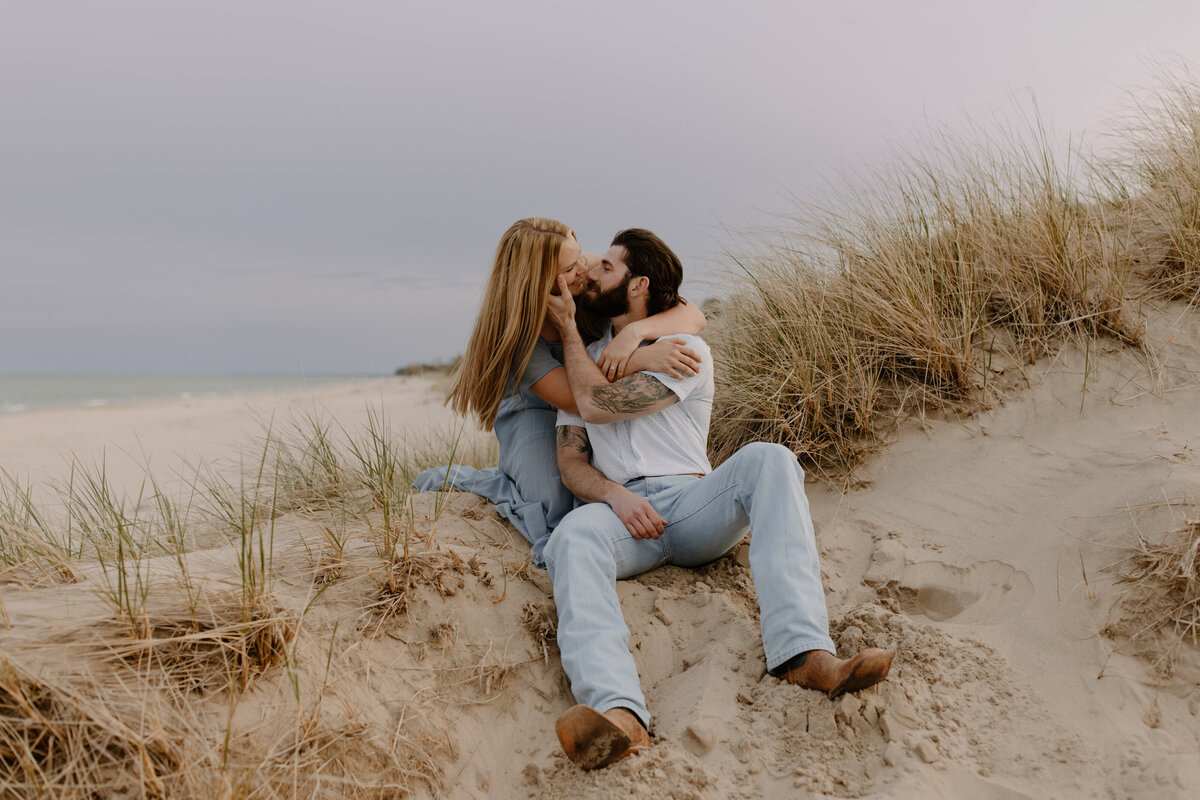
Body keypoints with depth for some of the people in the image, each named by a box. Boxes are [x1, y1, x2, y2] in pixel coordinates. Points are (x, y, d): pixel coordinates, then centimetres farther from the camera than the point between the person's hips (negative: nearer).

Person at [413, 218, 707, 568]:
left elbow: (693, 316, -26)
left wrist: (634, 330, -45)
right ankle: (463, 479, 5)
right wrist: (641, 358, -51)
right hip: (534, 411, -5)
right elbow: (578, 399, -39)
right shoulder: (517, 333, -29)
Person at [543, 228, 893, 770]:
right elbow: (570, 460, 11)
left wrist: (568, 328, 8)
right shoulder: (585, 362, 23)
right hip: (620, 510, 1)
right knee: (573, 537, -35)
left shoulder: (686, 351, 7)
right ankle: (617, 713, -59)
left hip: (692, 503, -1)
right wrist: (614, 494, -12)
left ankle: (803, 652, -45)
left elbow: (597, 404, -6)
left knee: (767, 460, -31)